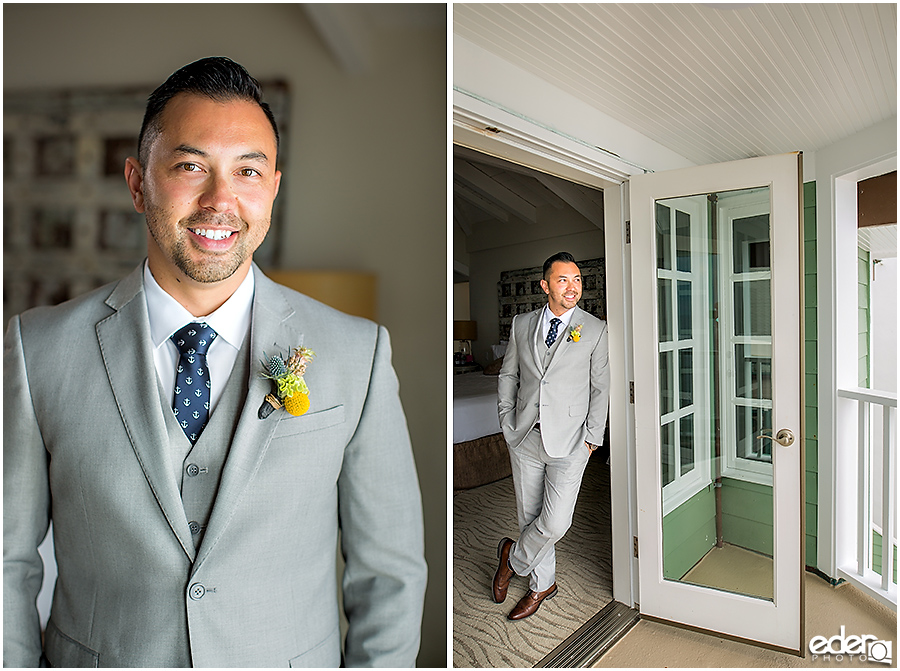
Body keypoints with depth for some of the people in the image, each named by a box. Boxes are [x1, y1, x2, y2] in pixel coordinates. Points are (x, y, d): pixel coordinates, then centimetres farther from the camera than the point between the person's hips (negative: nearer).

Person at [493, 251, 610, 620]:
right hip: (524, 438, 3)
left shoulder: (596, 330, -1)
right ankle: (541, 584, 36)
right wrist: (508, 422, 6)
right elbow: (507, 375, 13)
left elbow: (600, 389, 1)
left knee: (555, 522, -6)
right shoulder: (522, 324, 6)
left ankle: (512, 557, 25)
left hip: (569, 441, -2)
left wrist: (591, 438, -3)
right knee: (529, 516, 13)